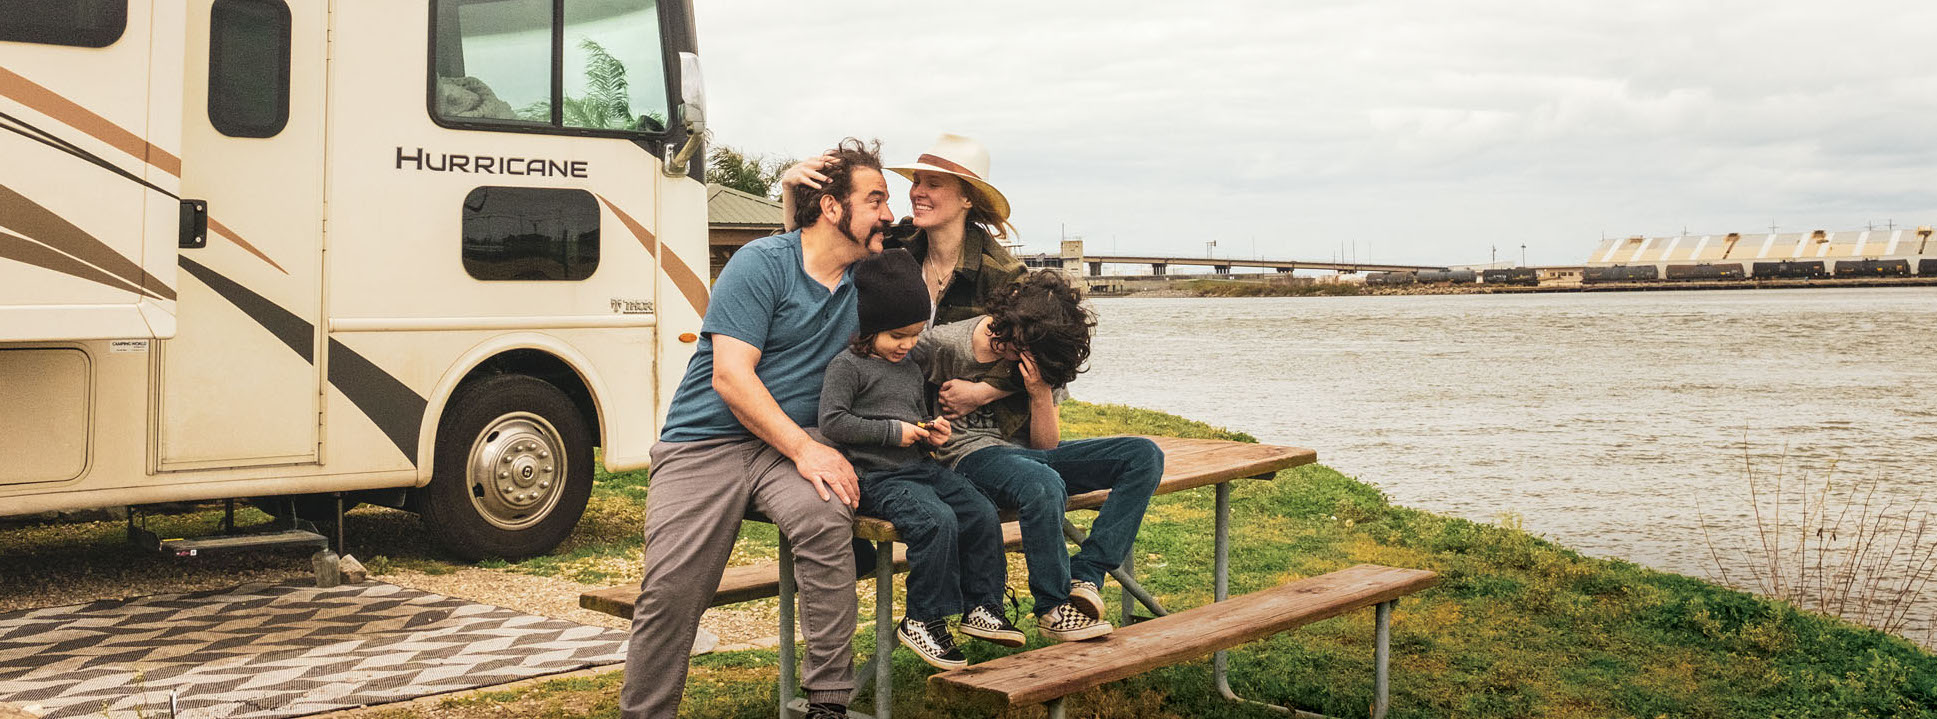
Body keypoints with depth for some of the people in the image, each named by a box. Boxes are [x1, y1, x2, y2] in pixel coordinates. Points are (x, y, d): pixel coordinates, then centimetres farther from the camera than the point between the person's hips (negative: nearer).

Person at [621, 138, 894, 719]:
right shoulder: (762, 264, -6)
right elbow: (731, 376, -13)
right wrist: (804, 448, -20)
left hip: (791, 449, 3)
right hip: (704, 442, -3)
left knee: (825, 518, -31)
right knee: (670, 588, -19)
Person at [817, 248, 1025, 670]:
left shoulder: (911, 367, 18)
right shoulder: (848, 366, -7)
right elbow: (832, 421, -17)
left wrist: (932, 433, 7)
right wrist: (892, 432, -15)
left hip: (920, 467, 8)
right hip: (876, 476, -8)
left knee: (981, 512, -8)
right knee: (937, 521, -29)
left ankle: (980, 606, 4)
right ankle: (922, 621, -17)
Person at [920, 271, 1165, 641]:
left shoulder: (1041, 359, 6)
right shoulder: (944, 345, -7)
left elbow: (1046, 446, 4)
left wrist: (1041, 394, -13)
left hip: (1029, 455, 6)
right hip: (974, 455, -6)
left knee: (1145, 456, -11)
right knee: (1044, 485, -41)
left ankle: (1084, 577, -22)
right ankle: (1053, 607, -19)